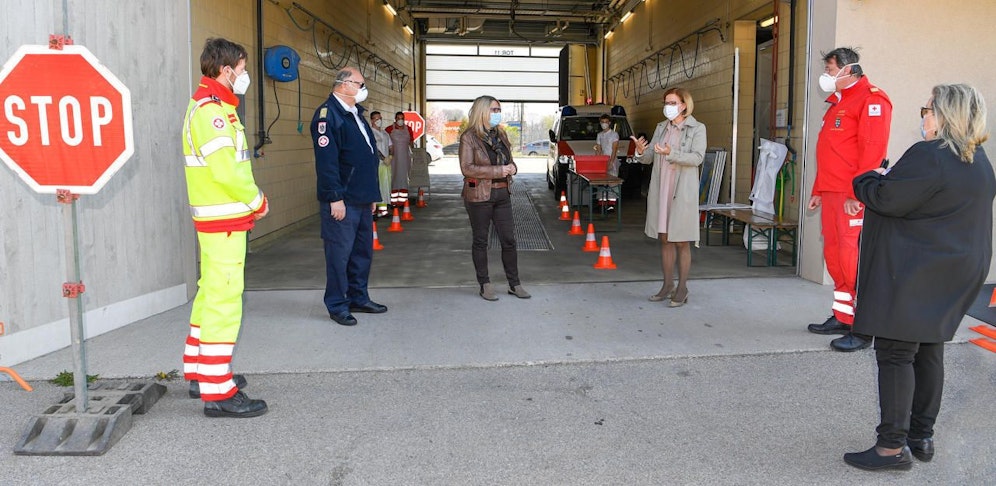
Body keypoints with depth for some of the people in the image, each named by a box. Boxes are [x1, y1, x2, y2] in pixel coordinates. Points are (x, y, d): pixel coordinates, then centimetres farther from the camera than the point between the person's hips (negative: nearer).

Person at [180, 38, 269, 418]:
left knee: (210, 294, 18)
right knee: (224, 301, -9)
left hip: (215, 218, 11)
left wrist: (250, 198, 8)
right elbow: (227, 170, -23)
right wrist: (257, 201, -10)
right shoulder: (212, 110, -15)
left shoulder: (209, 107, 18)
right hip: (225, 221, -11)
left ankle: (199, 373, 31)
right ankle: (218, 392, -5)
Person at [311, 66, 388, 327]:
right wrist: (335, 198, -22)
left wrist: (372, 194, 20)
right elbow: (326, 160, -20)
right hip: (342, 200, -9)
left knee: (363, 251, 15)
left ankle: (358, 298, 27)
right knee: (340, 252, -2)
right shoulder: (327, 114, -12)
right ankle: (338, 305, 9)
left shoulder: (356, 114, 18)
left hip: (363, 199, 9)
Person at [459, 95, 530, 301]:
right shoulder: (469, 137, -7)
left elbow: (509, 160, 23)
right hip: (479, 195, -5)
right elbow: (467, 168, -15)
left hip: (502, 194, 6)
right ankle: (485, 286, 14)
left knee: (509, 239, 5)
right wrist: (497, 171, -20)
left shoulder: (501, 134, 12)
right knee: (480, 240, 5)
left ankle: (514, 284, 15)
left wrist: (512, 167, -2)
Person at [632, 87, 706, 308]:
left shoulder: (697, 128, -3)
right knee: (664, 239, 10)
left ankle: (682, 290, 8)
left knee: (682, 242, 0)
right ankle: (668, 286, 21)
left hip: (682, 191, -5)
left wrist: (671, 154, -30)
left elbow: (697, 157, -17)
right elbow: (648, 159, 10)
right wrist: (641, 151, -13)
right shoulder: (661, 127, 12)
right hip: (660, 190, 5)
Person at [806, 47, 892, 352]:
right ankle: (842, 318, 22)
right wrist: (818, 191, 22)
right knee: (835, 257, 12)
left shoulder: (871, 99, -9)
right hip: (831, 195, 9)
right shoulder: (837, 103, 21)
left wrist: (856, 193, -21)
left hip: (853, 198, -9)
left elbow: (873, 150, -17)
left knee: (853, 260, -9)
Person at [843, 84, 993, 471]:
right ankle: (922, 437, 25)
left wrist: (870, 179, 1)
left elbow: (886, 199, -19)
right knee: (928, 351, 16)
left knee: (895, 352, -5)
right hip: (953, 275, 10)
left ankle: (893, 446, -2)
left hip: (915, 275, -10)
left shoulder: (930, 156, -19)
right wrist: (891, 178, 13)